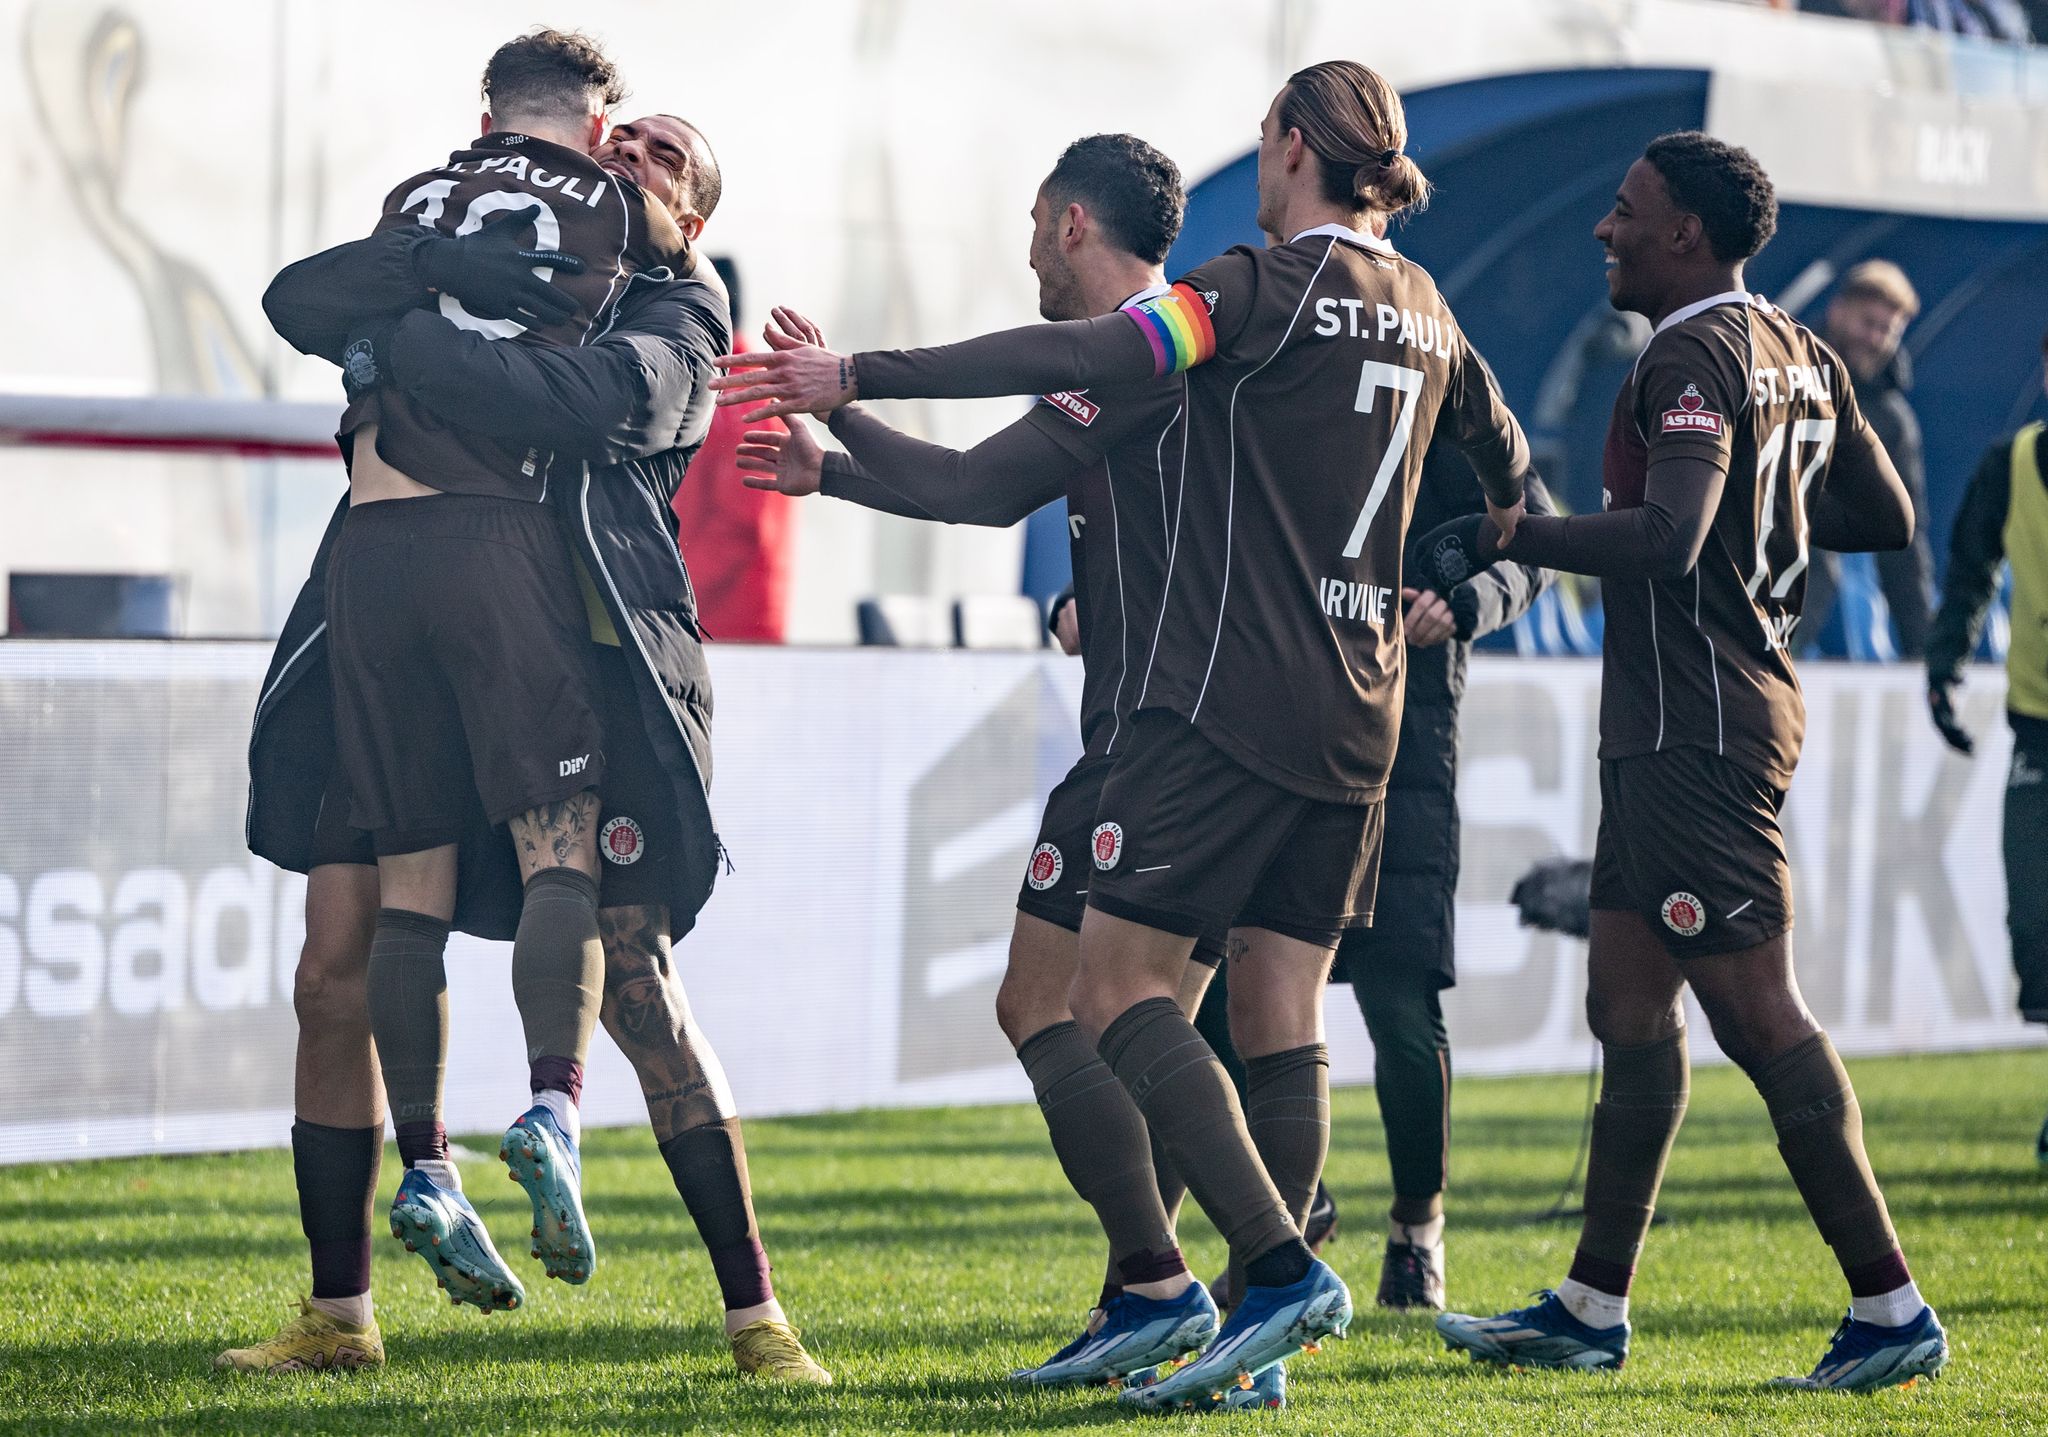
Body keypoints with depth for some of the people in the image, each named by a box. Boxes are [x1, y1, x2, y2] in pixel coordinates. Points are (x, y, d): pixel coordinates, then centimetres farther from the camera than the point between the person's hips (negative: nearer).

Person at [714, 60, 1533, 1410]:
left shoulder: (1269, 287, -10)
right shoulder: (1425, 311, 14)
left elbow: (1079, 357, -21)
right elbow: (1503, 459, 33)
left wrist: (861, 375, -21)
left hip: (1229, 696, -8)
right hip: (1356, 712, 8)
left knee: (1119, 984, -7)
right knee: (1282, 1011, 8)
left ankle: (1281, 1268, -19)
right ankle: (1261, 1326, 6)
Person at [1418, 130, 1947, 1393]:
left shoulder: (1694, 357, -16)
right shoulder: (1804, 358, 13)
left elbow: (1667, 540, -29)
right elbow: (1887, 520, 20)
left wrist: (1499, 539, -23)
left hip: (1698, 728, -10)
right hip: (1680, 729, 10)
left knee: (1758, 1009, -9)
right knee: (1629, 1004, 13)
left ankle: (1890, 1309, -8)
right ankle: (1593, 1311, 18)